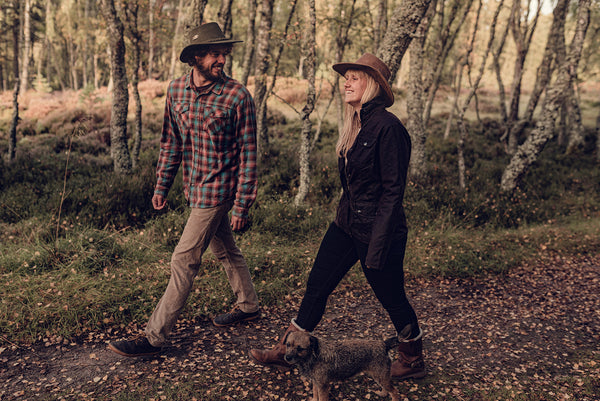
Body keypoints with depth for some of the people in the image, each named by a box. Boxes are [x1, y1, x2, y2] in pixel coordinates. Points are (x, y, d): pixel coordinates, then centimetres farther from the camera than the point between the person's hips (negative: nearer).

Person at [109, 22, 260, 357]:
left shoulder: (238, 96, -15)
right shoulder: (177, 90, 3)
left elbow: (248, 153, -13)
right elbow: (171, 142, 12)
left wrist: (242, 204, -14)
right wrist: (162, 185, 10)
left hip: (218, 190, -6)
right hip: (196, 187, 7)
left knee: (184, 261, -4)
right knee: (225, 250, 20)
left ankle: (155, 336, 7)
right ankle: (249, 305, 41)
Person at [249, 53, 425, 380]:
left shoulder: (387, 126, -18)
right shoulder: (354, 125, 9)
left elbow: (393, 189, -19)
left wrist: (378, 243, -20)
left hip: (377, 228, -8)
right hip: (346, 223, 9)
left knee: (392, 298, 9)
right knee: (317, 285, 12)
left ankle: (414, 361, 33)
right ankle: (287, 352, 27)